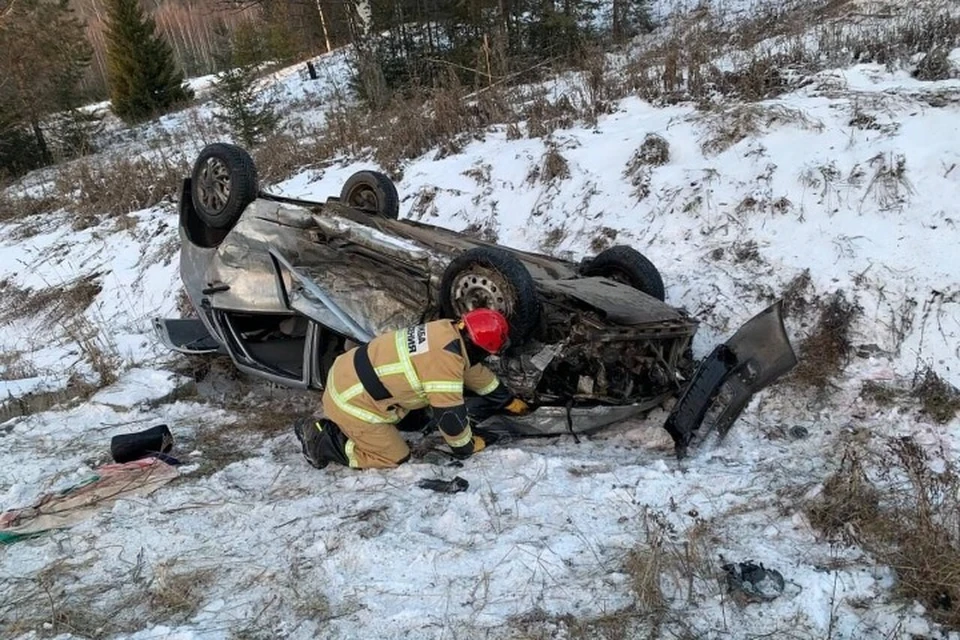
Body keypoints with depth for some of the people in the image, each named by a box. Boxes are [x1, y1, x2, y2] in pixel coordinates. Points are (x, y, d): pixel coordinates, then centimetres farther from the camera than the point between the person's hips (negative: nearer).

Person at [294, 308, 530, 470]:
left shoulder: (449, 330, 1)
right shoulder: (446, 361, -27)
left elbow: (475, 371, 18)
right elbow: (450, 413, -19)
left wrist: (509, 401, 28)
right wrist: (466, 447, 1)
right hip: (352, 399, -9)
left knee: (412, 414, 24)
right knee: (395, 457, 3)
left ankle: (338, 424, 20)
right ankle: (321, 438, 3)